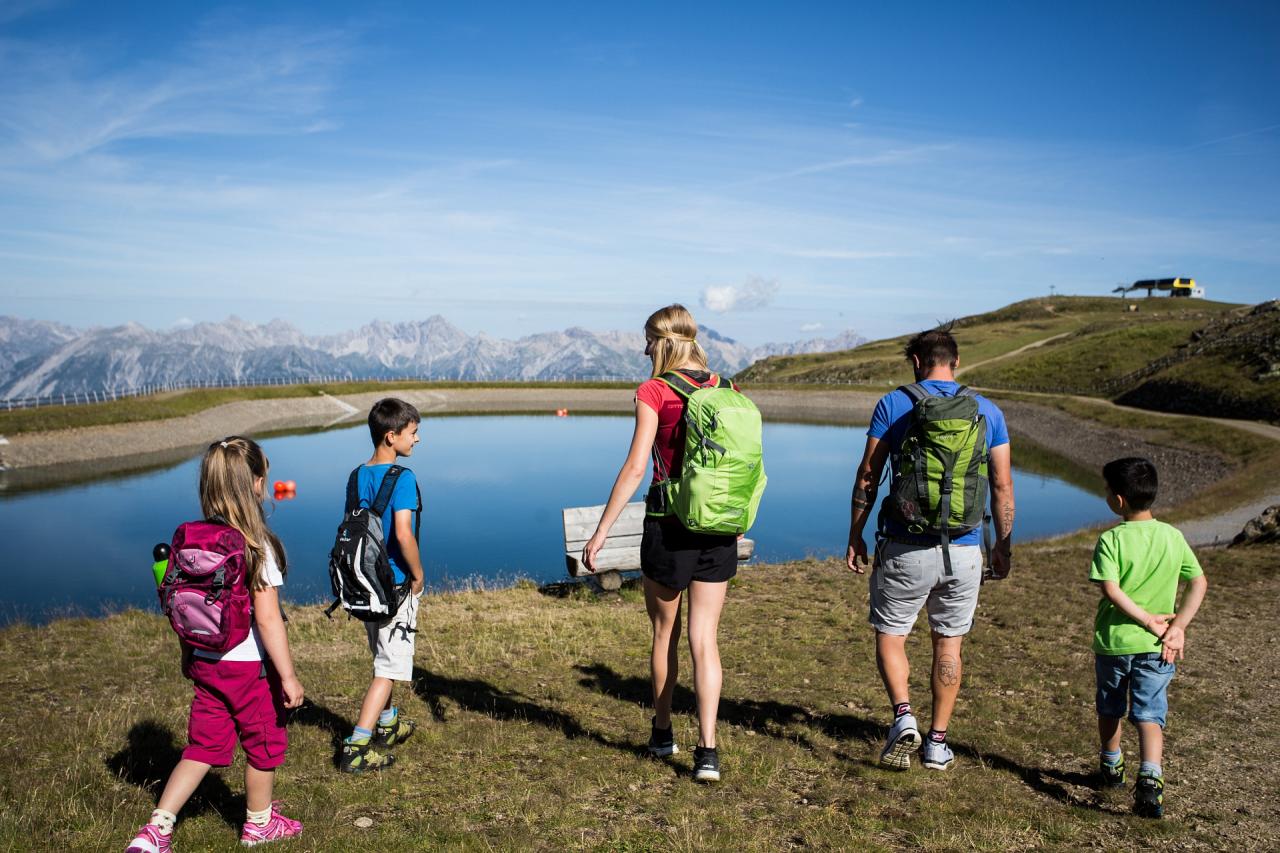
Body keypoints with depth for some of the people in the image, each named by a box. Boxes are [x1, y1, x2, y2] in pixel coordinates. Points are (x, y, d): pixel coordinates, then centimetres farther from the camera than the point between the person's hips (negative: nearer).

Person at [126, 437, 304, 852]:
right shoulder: (256, 545, -22)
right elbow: (267, 619, -21)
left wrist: (188, 656, 20)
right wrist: (289, 677, -15)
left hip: (206, 662, 5)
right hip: (250, 666, -5)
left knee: (203, 746, 19)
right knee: (264, 743, 17)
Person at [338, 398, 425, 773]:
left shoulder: (358, 476, 6)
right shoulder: (401, 477, -18)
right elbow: (403, 533, -27)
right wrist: (418, 574, -13)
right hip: (396, 586, -8)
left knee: (382, 660, 24)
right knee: (389, 669, 0)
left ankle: (388, 725, 39)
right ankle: (357, 747, -1)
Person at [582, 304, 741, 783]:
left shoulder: (654, 392, -8)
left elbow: (635, 468, -14)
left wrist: (601, 532, -11)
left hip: (669, 525, -3)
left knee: (664, 634, 15)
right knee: (704, 639, 7)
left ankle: (662, 734, 31)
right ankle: (707, 749, 1)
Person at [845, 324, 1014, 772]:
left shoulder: (893, 404, -4)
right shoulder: (987, 411, 4)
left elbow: (868, 476, -4)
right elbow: (1003, 487, 5)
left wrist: (855, 535, 5)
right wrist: (1003, 546, 15)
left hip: (906, 549, -3)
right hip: (964, 551, 3)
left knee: (890, 635, 14)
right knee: (948, 644, 16)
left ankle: (903, 718, -5)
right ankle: (937, 743, 21)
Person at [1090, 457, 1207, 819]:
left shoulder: (1111, 540, -12)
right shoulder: (1173, 536, 2)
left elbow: (1111, 590, -21)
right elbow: (1199, 583, 2)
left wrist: (1148, 621, -13)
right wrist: (1177, 626, -4)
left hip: (1113, 641, -2)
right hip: (1155, 647, 2)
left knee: (1110, 710, 19)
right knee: (1149, 715, 3)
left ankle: (1111, 767, 37)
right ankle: (1150, 780, -16)